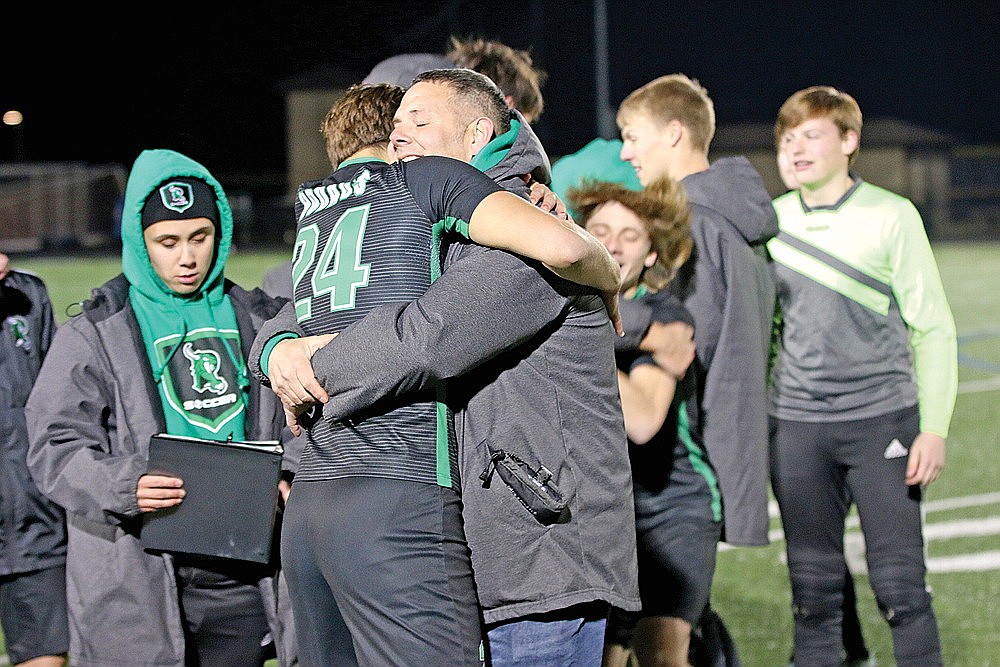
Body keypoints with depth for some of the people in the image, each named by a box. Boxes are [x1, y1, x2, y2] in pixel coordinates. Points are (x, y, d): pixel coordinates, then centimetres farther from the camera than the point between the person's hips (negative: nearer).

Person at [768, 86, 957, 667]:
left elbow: (933, 326, -1)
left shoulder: (892, 216, -2)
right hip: (797, 425, 3)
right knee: (813, 590, 5)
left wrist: (935, 428, -8)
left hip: (882, 420, -3)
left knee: (901, 586, -4)